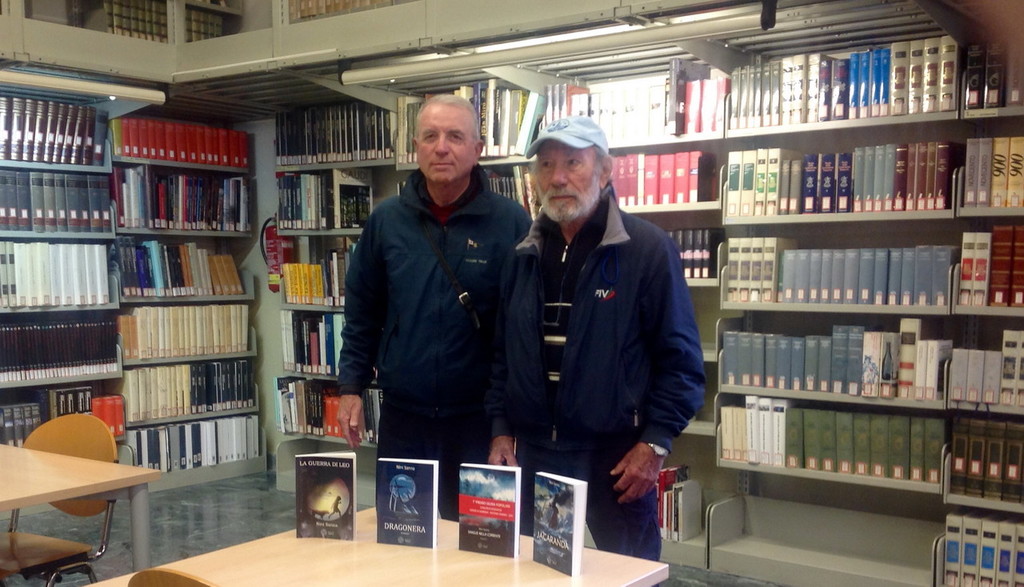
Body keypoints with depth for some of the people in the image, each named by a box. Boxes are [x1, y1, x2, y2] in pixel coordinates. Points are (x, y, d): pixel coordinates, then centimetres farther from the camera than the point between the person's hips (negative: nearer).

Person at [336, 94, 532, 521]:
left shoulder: (511, 223, -7)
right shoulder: (386, 220, 2)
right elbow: (362, 313, 9)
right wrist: (351, 387, 3)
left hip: (480, 420, -2)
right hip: (403, 417, 3)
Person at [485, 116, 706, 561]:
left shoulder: (647, 249, -8)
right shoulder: (525, 257, 8)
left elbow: (680, 358, -9)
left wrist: (655, 443, -13)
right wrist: (501, 429, 7)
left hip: (617, 455, -4)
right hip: (534, 453, 5)